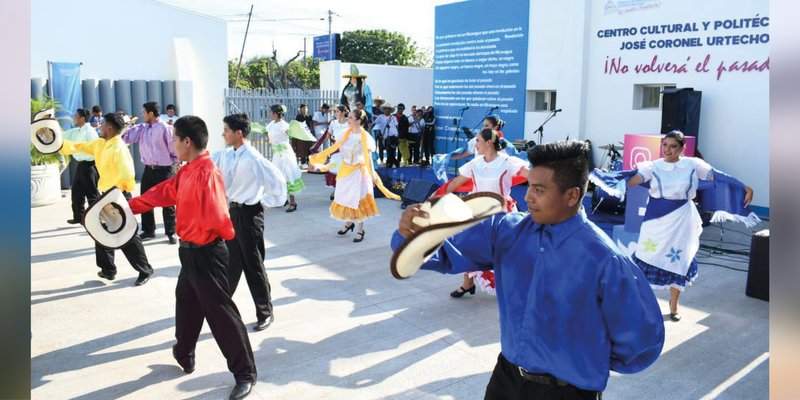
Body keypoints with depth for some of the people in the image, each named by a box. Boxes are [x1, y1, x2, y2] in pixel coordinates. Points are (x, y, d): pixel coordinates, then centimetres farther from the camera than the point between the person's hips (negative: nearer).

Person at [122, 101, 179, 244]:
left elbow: (174, 148, -10)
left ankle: (171, 233, 11)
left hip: (164, 170, -7)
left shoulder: (165, 129, -13)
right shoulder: (142, 128, 7)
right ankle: (148, 230, 25)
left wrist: (174, 165, -4)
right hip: (148, 170, 7)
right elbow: (127, 137, 7)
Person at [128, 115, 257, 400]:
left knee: (221, 313, -4)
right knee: (186, 304, 26)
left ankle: (245, 374, 7)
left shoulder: (207, 173, -25)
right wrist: (131, 206, 20)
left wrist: (227, 235, -13)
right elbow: (163, 192, 17)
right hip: (190, 252, 10)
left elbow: (217, 215, -31)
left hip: (206, 254, -10)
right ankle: (184, 355, 48)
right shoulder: (187, 171, 8)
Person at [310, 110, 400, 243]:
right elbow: (335, 147, 9)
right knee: (344, 198, 11)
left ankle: (360, 231, 13)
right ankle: (348, 223, 33)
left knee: (357, 200, 1)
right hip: (345, 170, 5)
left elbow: (368, 157, -13)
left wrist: (372, 174, -17)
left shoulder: (365, 137, -13)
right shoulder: (346, 133, 0)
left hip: (358, 171, -5)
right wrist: (319, 155, 12)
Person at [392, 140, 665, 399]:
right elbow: (451, 253, -7)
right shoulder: (507, 230, -7)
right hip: (506, 376, 5)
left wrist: (591, 365, 2)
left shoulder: (604, 260, -21)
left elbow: (643, 341, -12)